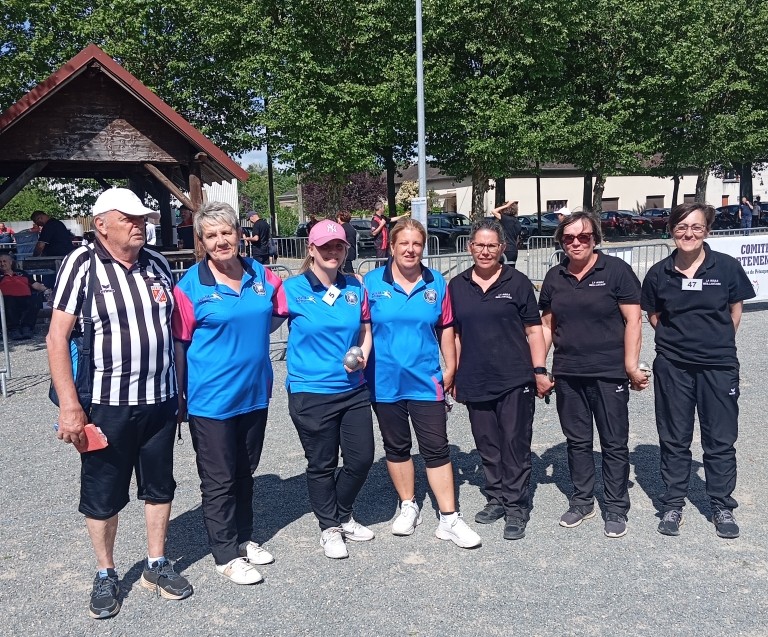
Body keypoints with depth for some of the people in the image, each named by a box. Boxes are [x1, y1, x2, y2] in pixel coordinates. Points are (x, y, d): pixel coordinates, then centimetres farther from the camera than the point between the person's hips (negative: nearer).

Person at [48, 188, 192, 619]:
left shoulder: (158, 264, 6)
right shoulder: (83, 265, -9)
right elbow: (57, 337, -11)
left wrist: (181, 389, 13)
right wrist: (70, 406, -16)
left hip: (160, 401, 5)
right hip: (106, 405, -4)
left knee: (159, 486, 15)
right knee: (103, 494, 10)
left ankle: (157, 564, 33)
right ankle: (106, 575, 29)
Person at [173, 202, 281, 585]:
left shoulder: (260, 275, 2)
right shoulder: (191, 285, -11)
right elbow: (179, 344, -9)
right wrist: (178, 401, -8)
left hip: (255, 393, 5)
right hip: (211, 399, -5)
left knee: (245, 472, 19)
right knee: (219, 479, 7)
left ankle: (243, 538, 37)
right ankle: (226, 555, 21)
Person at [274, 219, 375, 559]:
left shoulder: (355, 288, 5)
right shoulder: (292, 289, -8)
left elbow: (365, 331, 11)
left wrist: (363, 355, -5)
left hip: (353, 389, 4)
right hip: (311, 392, -4)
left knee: (362, 458, 10)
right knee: (322, 464, 8)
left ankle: (343, 516, 36)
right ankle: (329, 527, 30)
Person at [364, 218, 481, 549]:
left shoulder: (437, 283, 2)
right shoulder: (372, 282, -3)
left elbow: (446, 329, 7)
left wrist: (450, 368, 6)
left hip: (426, 381, 0)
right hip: (385, 381, 0)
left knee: (436, 449, 1)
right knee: (396, 446, 14)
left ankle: (449, 519, 8)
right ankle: (408, 507, 30)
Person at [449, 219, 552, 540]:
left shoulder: (517, 282, -1)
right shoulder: (457, 286, 7)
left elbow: (533, 330, -1)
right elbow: (454, 334, 12)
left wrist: (540, 371, -6)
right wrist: (454, 376, 10)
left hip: (515, 380, -3)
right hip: (475, 382, 3)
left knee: (515, 444, 2)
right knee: (487, 444, 13)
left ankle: (516, 507, 13)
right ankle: (496, 498, 29)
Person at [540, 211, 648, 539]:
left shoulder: (616, 270, -5)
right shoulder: (554, 277, 8)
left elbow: (633, 320, -7)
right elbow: (547, 326, 13)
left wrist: (631, 366, -12)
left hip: (609, 373, -4)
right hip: (568, 374, 4)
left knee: (614, 443, 5)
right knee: (577, 441, 14)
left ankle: (616, 509, 18)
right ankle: (582, 501, 28)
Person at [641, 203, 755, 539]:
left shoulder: (726, 267, -6)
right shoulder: (659, 274, -3)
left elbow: (735, 310, 6)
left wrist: (718, 343, 8)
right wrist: (678, 340, 5)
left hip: (719, 367, -1)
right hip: (673, 368, 1)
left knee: (721, 439, 8)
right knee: (674, 439, 11)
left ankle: (722, 506, 23)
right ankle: (672, 504, 23)